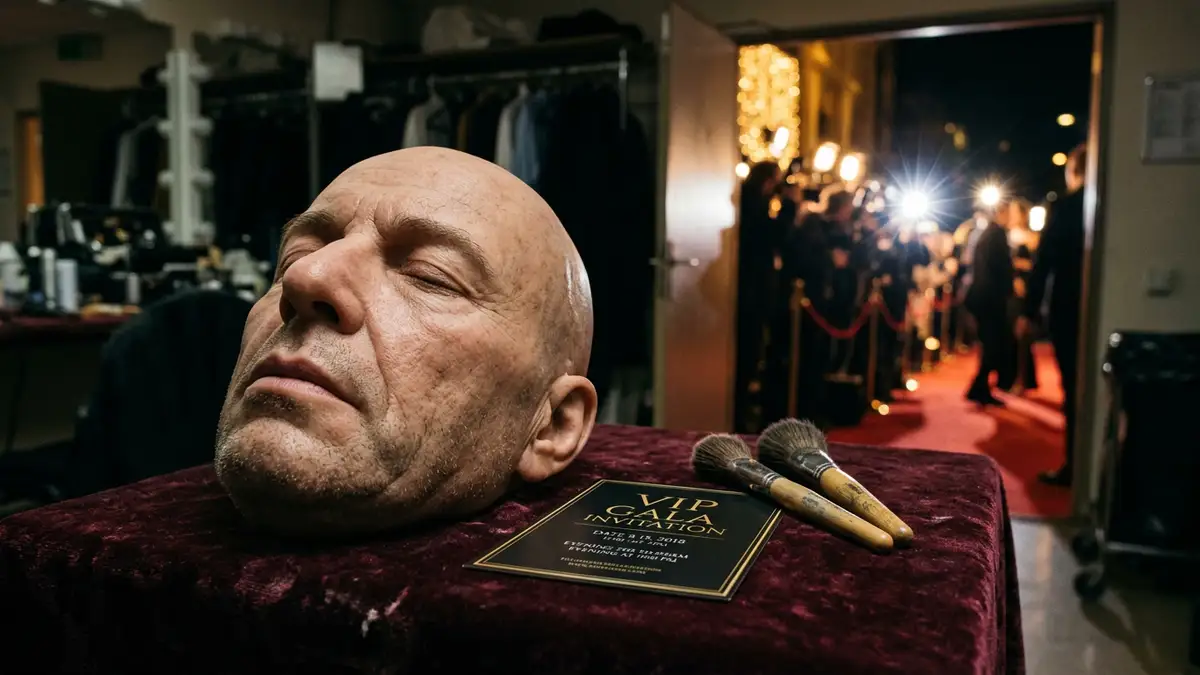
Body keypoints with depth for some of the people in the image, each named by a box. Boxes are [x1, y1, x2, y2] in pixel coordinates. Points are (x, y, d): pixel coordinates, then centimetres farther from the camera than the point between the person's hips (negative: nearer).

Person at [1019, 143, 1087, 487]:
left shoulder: (1066, 207, -7)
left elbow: (1043, 261, -10)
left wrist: (1030, 311, -6)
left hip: (1069, 310, -4)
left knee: (1074, 389, 1)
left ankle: (1075, 467, 4)